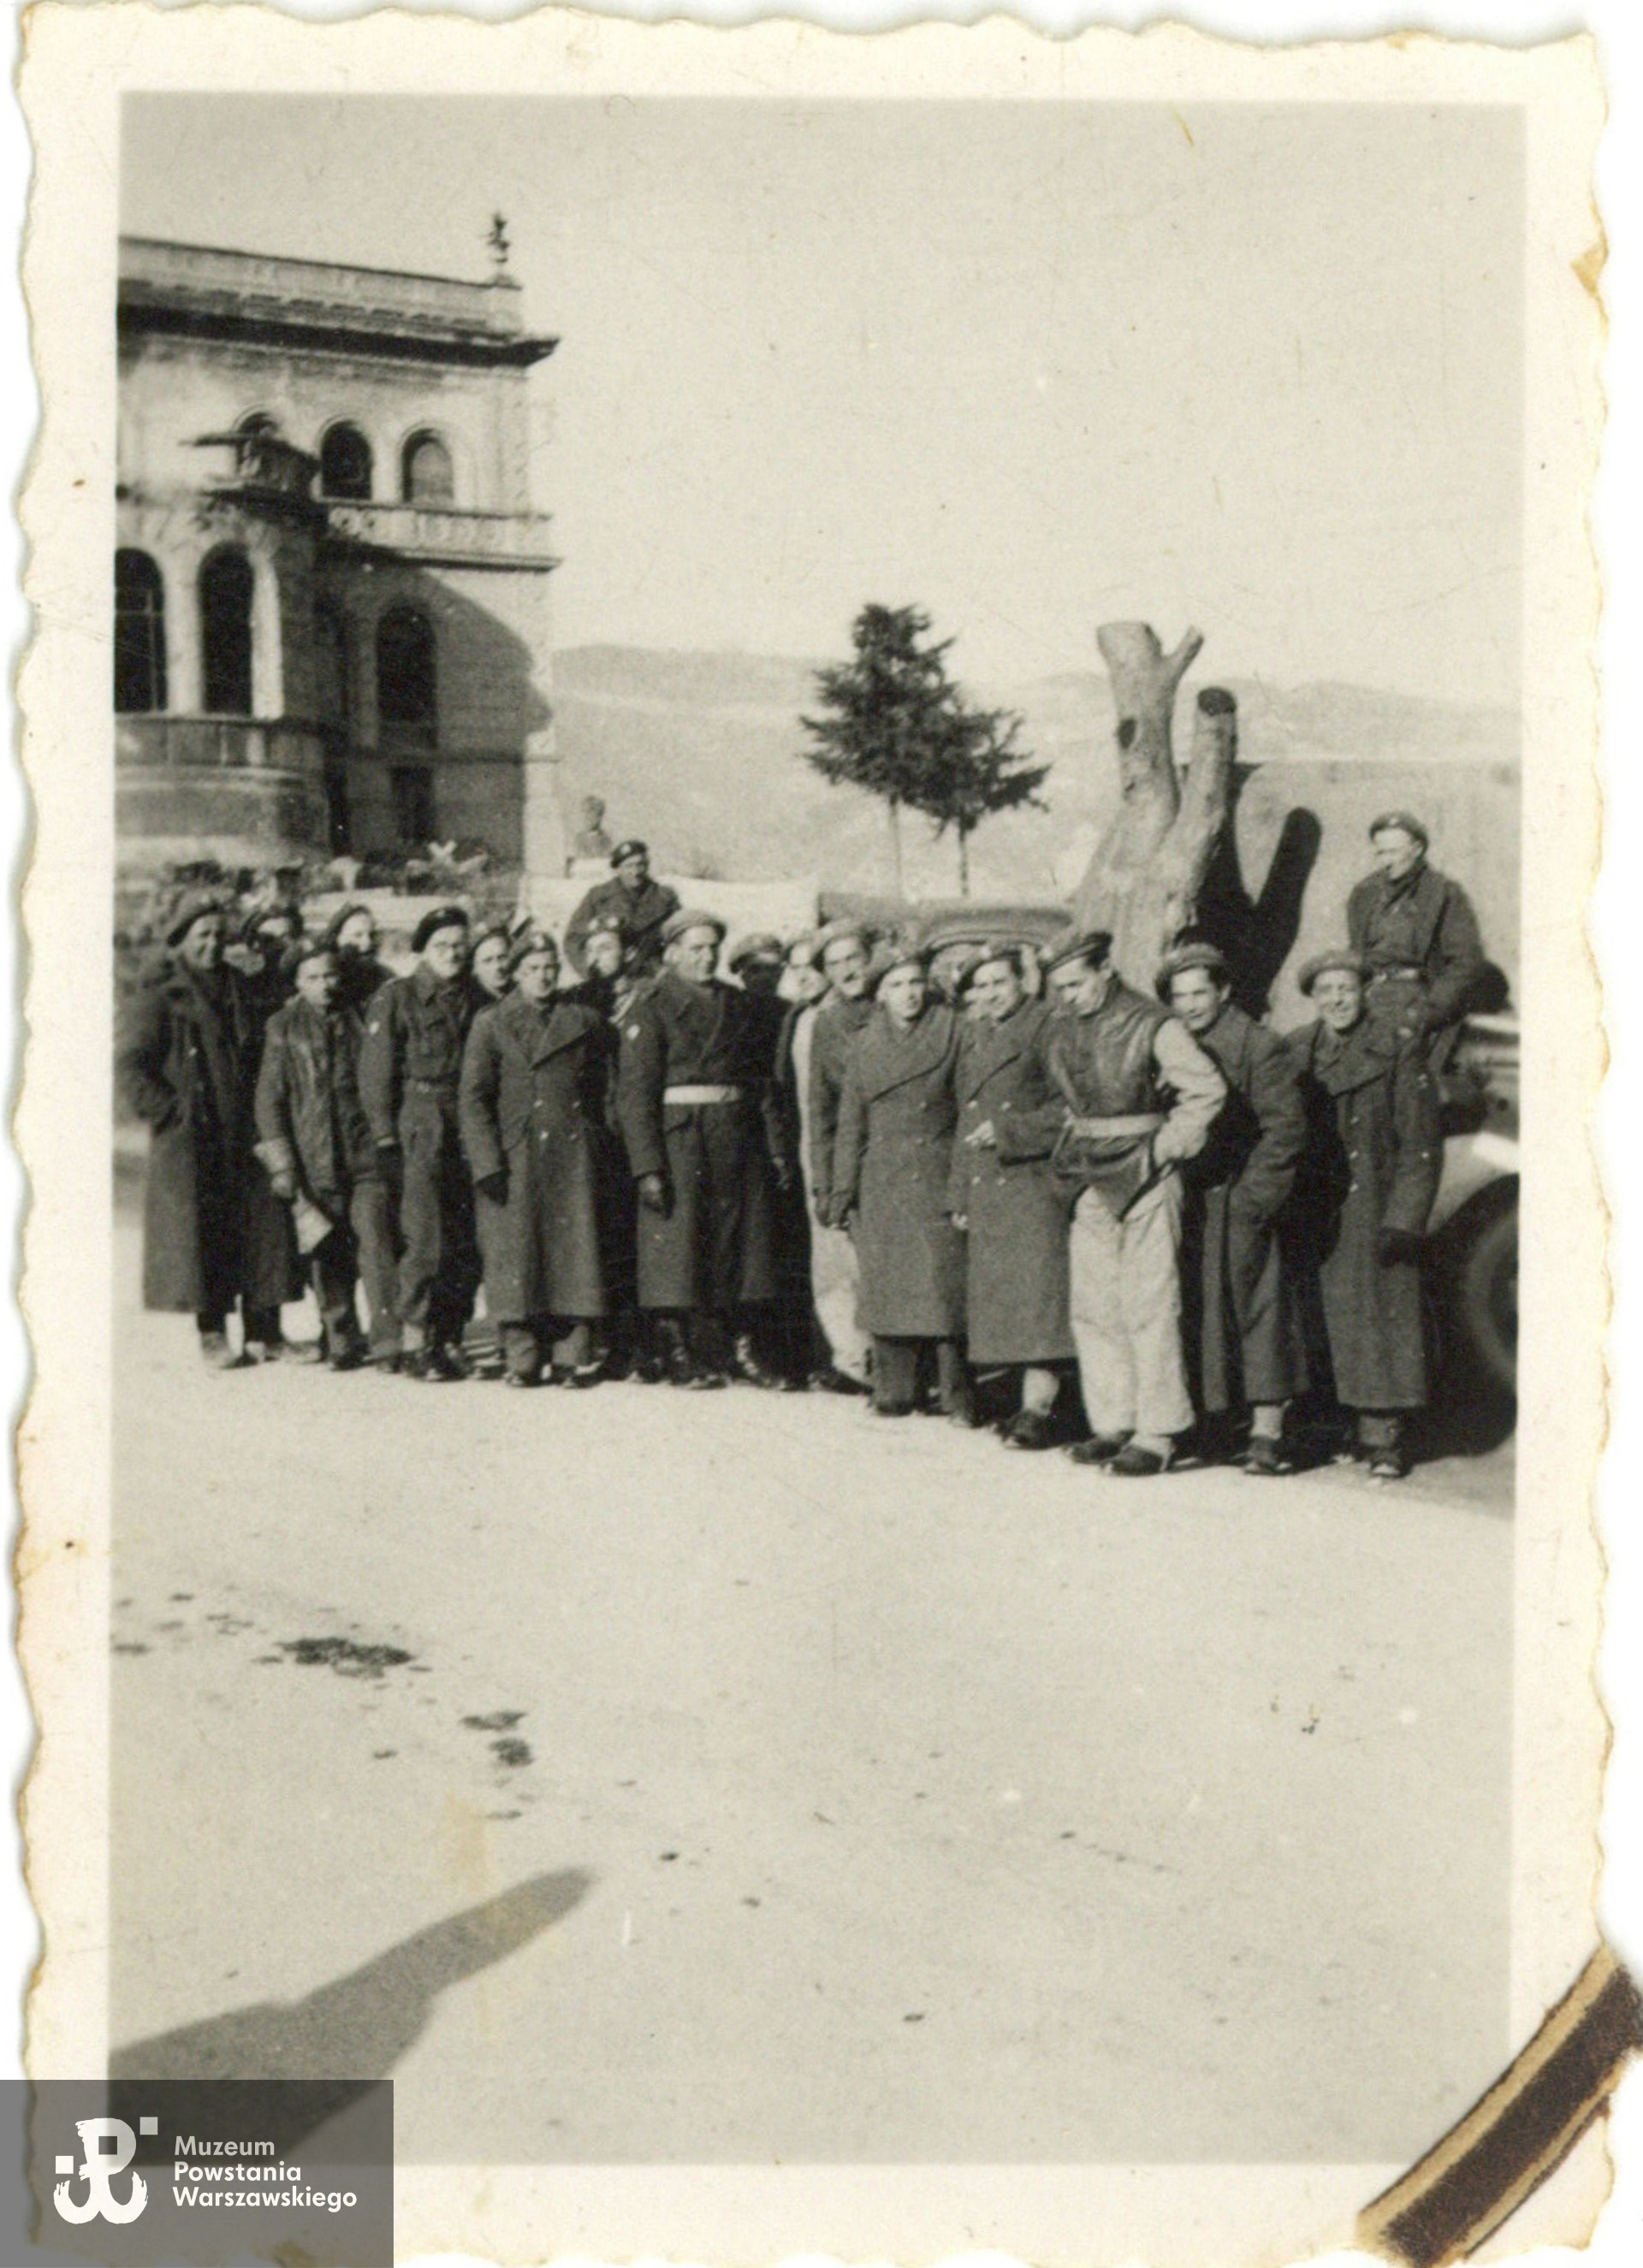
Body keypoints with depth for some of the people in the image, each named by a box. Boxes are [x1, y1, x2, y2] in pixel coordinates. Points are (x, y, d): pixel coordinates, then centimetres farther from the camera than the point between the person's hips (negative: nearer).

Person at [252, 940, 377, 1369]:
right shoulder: (284, 1027, 5)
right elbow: (269, 1098, 3)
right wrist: (280, 1164, -4)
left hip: (364, 1156, 1)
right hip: (313, 1163, -1)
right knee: (328, 1257, -2)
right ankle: (342, 1341, 9)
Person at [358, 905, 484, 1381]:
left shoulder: (473, 1001, 16)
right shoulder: (396, 998, 3)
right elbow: (375, 1072, -2)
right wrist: (386, 1136, -9)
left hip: (467, 1128, 5)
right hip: (419, 1128, -5)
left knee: (468, 1243, 1)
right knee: (427, 1238, -10)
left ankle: (449, 1338, 11)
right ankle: (413, 1342, -3)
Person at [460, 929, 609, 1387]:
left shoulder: (584, 1021, 11)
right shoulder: (490, 1024, 6)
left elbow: (597, 1092, 15)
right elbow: (474, 1097, 1)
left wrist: (590, 1140, 5)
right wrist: (487, 1162, -8)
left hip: (572, 1157, 1)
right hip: (514, 1158, -1)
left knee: (573, 1250, -3)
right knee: (516, 1254, -2)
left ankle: (572, 1357, 0)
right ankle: (521, 1358, 5)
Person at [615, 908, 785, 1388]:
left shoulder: (734, 1002, 15)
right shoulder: (652, 1004, -3)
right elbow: (635, 1090, -9)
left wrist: (763, 1149, 9)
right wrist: (647, 1166, -17)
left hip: (736, 1137, 5)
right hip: (677, 1134, -5)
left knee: (740, 1239, 6)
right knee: (676, 1239, -4)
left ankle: (740, 1348, 13)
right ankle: (679, 1353, 4)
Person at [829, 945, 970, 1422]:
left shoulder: (951, 1032, 2)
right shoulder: (865, 1044, 8)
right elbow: (850, 1123, 10)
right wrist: (842, 1192, 5)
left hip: (938, 1179, -2)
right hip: (882, 1181, 2)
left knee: (944, 1281, -8)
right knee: (888, 1285, 3)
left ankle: (956, 1393, 0)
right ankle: (893, 1392, 12)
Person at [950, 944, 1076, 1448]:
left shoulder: (1045, 1028, -4)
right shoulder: (972, 1037, 17)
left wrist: (1009, 1132, -13)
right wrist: (961, 1195, 18)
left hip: (1035, 1185, -7)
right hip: (986, 1192, 7)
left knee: (1038, 1291, -10)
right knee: (994, 1296, 5)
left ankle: (1038, 1409, -11)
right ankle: (1030, 1401, 11)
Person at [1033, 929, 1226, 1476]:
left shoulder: (1152, 1026, -12)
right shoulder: (1058, 1033, 8)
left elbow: (1206, 1089, -13)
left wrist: (1166, 1146, -11)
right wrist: (1073, 1138, 11)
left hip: (1145, 1178, -7)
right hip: (1092, 1180, 7)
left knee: (1149, 1306, -5)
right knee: (1092, 1307, 7)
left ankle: (1157, 1433, 1)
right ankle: (1112, 1422, 17)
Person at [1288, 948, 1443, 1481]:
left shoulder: (1399, 1052, -3)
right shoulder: (1294, 1052, 9)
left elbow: (1422, 1147, -5)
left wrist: (1402, 1221, -11)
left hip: (1374, 1211, -4)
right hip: (1316, 1216, 4)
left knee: (1380, 1314, -4)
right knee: (1332, 1320, 4)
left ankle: (1384, 1438, 1)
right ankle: (1362, 1434, 13)